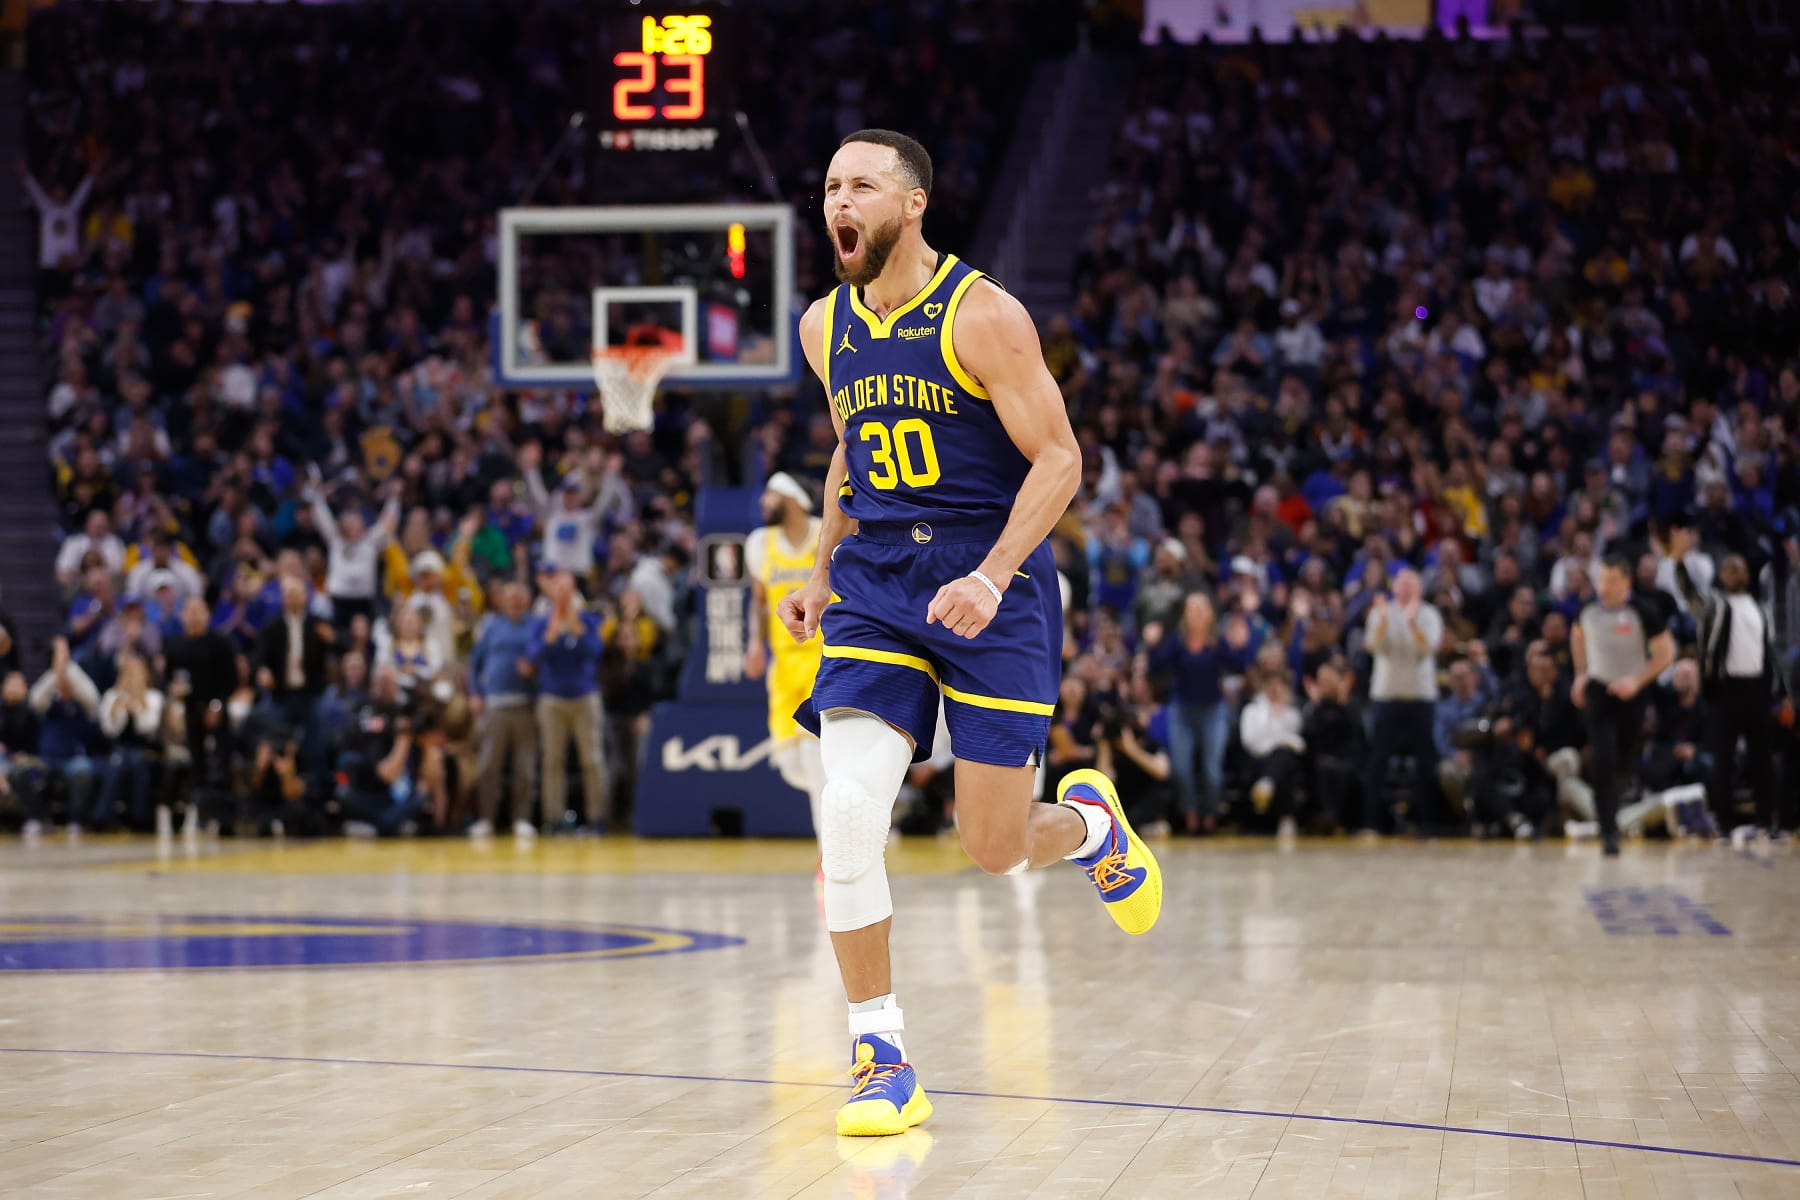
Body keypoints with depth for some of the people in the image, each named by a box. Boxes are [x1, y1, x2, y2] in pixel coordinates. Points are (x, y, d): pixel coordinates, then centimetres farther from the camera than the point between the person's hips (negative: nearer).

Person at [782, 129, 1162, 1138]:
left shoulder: (981, 315, -11)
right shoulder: (825, 328, 7)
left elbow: (1060, 460, -12)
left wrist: (990, 579, -23)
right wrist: (823, 570, 17)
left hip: (993, 590, -4)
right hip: (876, 590, 4)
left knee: (995, 848, -1)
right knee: (850, 812, -15)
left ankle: (1090, 823, 37)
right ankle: (884, 1061, -6)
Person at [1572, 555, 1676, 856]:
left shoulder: (1643, 612, -16)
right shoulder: (1587, 608, -6)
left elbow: (1666, 653, -10)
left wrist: (1637, 681, -18)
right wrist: (1581, 674, 11)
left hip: (1632, 693, -1)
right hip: (1598, 691, 1)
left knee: (1625, 765, 9)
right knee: (1603, 762, -13)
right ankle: (1609, 831, -10)